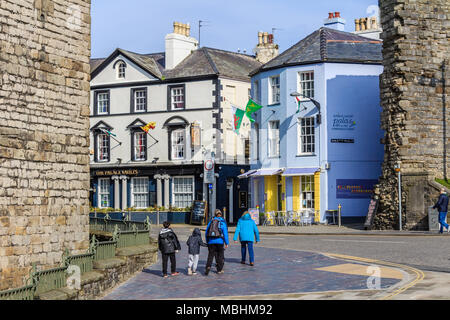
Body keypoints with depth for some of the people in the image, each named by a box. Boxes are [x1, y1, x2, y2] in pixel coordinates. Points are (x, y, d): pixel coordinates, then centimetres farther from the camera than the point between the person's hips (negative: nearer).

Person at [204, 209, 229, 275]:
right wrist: (226, 243, -3)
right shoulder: (222, 222, 1)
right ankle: (219, 270, 18)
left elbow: (206, 232, 12)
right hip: (220, 241, -2)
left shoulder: (211, 221, 11)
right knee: (220, 255, 13)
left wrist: (207, 242, 21)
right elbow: (225, 233, -6)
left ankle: (208, 266, -22)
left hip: (211, 241, 2)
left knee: (210, 255, 1)